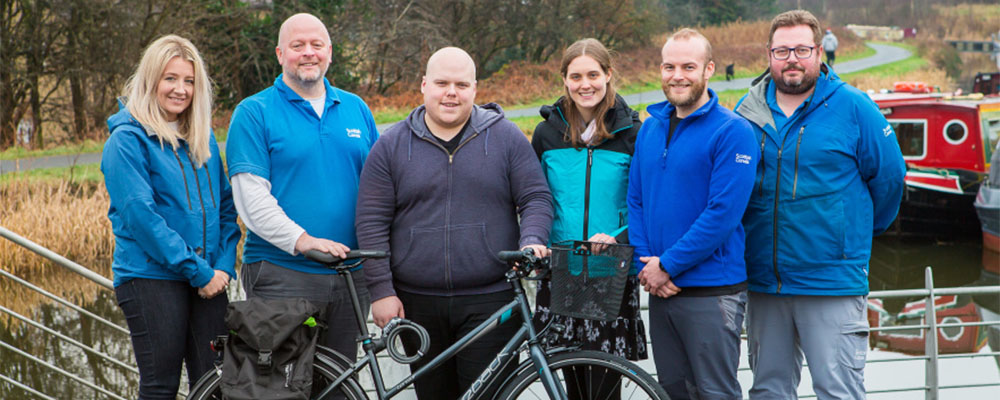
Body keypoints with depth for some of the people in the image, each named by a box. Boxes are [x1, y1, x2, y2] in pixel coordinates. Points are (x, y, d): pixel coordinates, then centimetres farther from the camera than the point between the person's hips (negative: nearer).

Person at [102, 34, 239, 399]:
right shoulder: (128, 139, -5)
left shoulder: (203, 137, 15)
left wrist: (224, 265, -2)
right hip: (151, 277, -5)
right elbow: (140, 214, -13)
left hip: (209, 281, 6)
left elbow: (225, 204, 15)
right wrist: (198, 270, -15)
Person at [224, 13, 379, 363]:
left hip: (350, 276, 5)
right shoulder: (254, 112, 0)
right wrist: (302, 240, -20)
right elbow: (251, 196, -10)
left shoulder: (356, 108, 15)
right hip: (282, 276, -4)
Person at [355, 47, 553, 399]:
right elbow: (372, 221, 3)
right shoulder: (391, 145, 6)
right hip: (418, 304, 1)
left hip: (490, 301, -1)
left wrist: (531, 241, -15)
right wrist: (381, 290, -3)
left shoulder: (506, 136, 6)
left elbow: (536, 198, 5)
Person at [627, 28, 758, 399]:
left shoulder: (732, 131, -11)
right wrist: (645, 264, -4)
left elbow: (723, 212, -18)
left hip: (711, 293, -6)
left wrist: (667, 265, -15)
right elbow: (635, 199, 11)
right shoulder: (650, 128, 11)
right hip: (659, 288, 6)